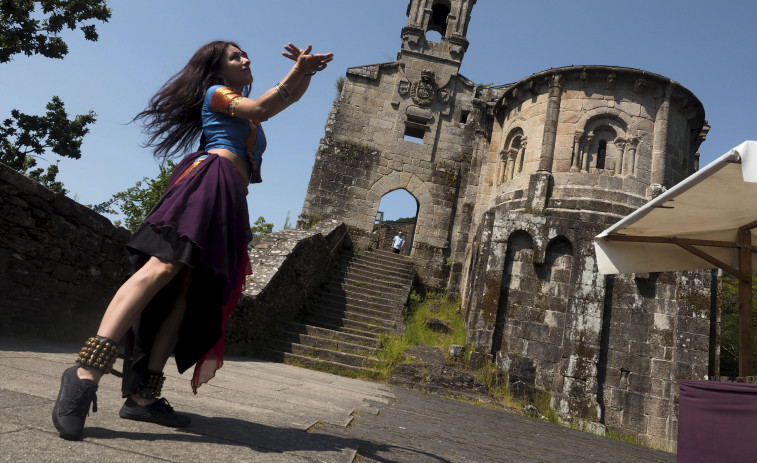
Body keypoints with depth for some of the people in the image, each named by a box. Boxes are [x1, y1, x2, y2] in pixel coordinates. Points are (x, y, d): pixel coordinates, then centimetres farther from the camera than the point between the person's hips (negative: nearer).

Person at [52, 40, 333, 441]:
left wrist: (307, 69, 18)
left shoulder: (243, 105, 37)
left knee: (193, 294, -4)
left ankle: (142, 396, -6)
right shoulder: (215, 92, 15)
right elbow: (261, 110, -3)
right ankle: (87, 372, -32)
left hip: (229, 203, 8)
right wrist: (296, 72, 0)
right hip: (211, 177, -8)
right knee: (164, 267, -27)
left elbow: (291, 95, 36)